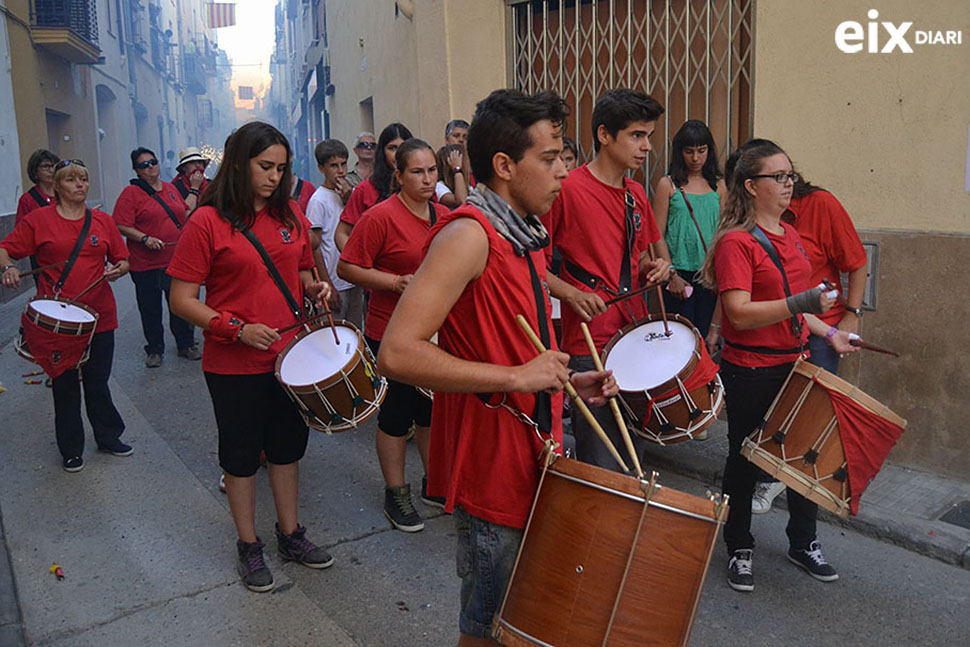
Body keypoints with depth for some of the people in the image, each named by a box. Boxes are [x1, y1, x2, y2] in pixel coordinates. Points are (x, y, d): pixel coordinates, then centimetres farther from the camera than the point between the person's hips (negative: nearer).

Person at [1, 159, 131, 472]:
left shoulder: (103, 221, 7)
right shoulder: (38, 219, -1)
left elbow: (123, 260, 12)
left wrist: (118, 269, -10)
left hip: (99, 316, 2)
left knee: (98, 382, 12)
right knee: (65, 385, 9)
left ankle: (109, 437, 31)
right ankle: (71, 449, 24)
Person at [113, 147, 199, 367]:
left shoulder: (171, 189, 12)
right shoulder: (131, 193, -5)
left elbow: (183, 216, 23)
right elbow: (122, 226, -12)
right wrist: (145, 239, -23)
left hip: (176, 260, 4)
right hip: (146, 265, -4)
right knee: (151, 310, 6)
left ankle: (186, 345, 25)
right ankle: (154, 350, 19)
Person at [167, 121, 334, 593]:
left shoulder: (291, 216, 4)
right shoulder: (208, 222, -12)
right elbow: (182, 299, -12)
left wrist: (314, 287, -4)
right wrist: (238, 329, -23)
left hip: (290, 354, 5)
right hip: (234, 365, -5)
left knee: (288, 446, 17)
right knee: (241, 455, 11)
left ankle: (290, 534, 36)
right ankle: (248, 546, 30)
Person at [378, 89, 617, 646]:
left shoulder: (526, 236, 10)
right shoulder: (469, 235, -20)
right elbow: (397, 354, -30)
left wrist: (567, 380, 7)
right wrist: (517, 377, -27)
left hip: (532, 458, 9)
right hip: (491, 468, -9)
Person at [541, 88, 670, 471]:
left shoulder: (637, 195, 12)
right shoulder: (568, 189, -11)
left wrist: (653, 267, 4)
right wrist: (570, 293, -22)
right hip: (589, 343, -7)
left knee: (632, 450, 19)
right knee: (602, 469, -2)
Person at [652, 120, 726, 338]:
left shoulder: (718, 185, 9)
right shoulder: (667, 185, -1)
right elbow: (658, 236, -4)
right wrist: (672, 275, -10)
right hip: (680, 272, -3)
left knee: (702, 333, 9)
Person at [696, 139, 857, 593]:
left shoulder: (790, 236, 11)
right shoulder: (736, 242, -15)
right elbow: (741, 313, -24)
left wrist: (829, 333, 12)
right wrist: (800, 304, -33)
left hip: (794, 364, 8)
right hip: (750, 373, -8)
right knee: (744, 459, 7)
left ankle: (803, 542, 37)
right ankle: (739, 550, 26)